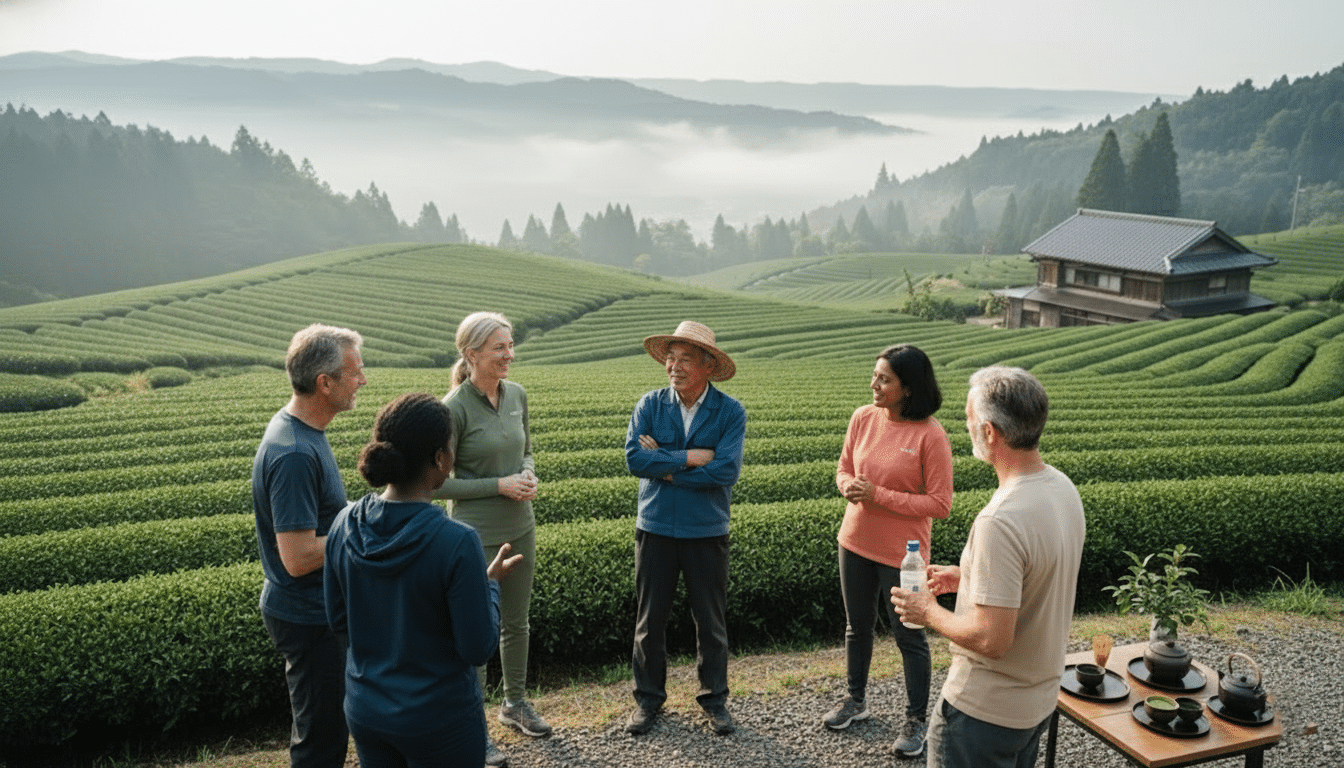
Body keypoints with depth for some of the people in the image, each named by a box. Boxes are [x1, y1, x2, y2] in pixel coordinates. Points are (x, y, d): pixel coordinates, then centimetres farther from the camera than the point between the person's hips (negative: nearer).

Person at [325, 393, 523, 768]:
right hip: (438, 720, -5)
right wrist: (491, 582, -4)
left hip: (365, 710, 5)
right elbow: (478, 648, -19)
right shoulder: (457, 543, -27)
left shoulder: (345, 525, -11)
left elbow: (338, 620, 2)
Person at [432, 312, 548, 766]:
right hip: (477, 534, -6)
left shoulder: (517, 394, 0)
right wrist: (500, 485, -19)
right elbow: (437, 483, -14)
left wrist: (529, 477, -7)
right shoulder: (454, 408, -18)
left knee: (516, 622, 19)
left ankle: (515, 703, 39)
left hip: (520, 527, 6)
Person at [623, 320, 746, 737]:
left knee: (711, 620, 12)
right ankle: (648, 697, 28)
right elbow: (633, 458, -15)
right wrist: (691, 458, -18)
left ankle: (714, 697, 30)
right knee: (650, 618, 11)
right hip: (655, 528, 1)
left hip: (707, 531, -1)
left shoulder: (730, 412, -7)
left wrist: (665, 466, -16)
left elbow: (727, 470, -19)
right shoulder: (650, 405, -3)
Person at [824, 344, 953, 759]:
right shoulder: (863, 418, -4)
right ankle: (856, 699, 43)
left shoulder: (930, 435, -20)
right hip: (856, 541, 5)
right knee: (857, 626, 21)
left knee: (909, 637, 10)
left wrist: (879, 496, -23)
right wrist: (848, 485, -15)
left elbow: (940, 504, -17)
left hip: (902, 553, -5)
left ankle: (916, 720, 30)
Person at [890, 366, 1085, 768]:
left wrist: (929, 611, -15)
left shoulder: (1001, 521, -32)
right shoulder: (1062, 488, -3)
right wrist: (967, 576, 10)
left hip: (985, 710, -9)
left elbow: (991, 639, -31)